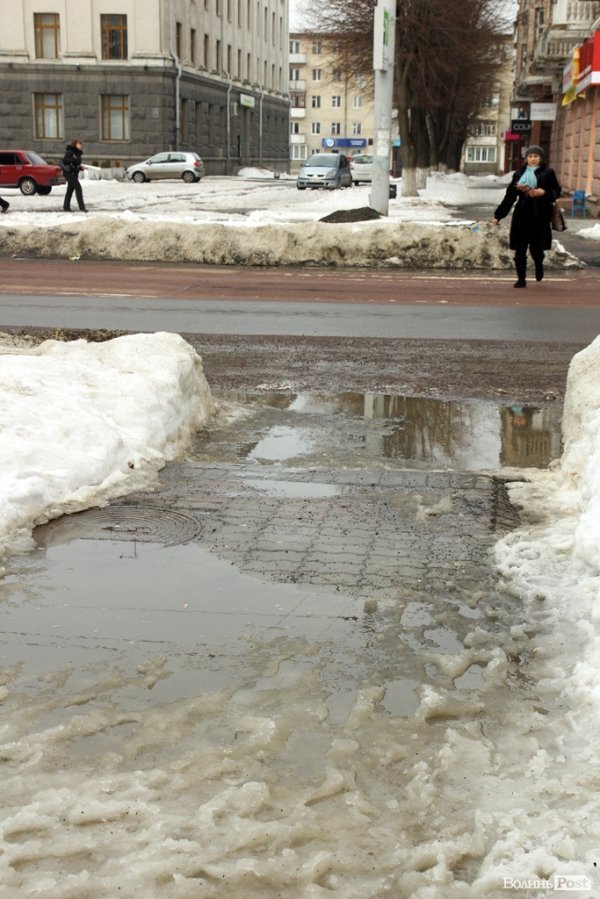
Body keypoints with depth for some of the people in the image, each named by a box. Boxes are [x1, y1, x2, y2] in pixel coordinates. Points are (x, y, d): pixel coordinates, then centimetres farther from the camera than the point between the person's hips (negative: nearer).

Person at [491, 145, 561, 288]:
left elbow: (556, 192, 5)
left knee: (536, 247, -1)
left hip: (540, 215, -2)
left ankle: (539, 265, 32)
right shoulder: (520, 173, 11)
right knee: (520, 248, 0)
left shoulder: (547, 173, 3)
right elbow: (510, 196, 11)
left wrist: (543, 192, -15)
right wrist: (498, 215, 8)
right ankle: (521, 279, 8)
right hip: (522, 213, 2)